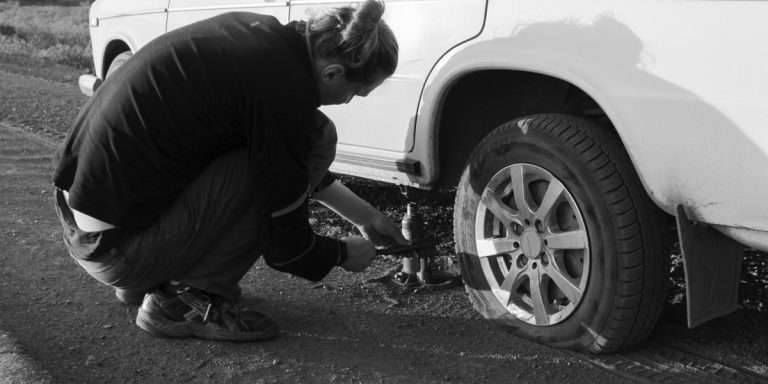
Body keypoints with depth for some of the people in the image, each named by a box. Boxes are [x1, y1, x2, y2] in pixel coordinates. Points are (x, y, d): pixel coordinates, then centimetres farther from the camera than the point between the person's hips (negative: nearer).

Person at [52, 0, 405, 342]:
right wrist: (344, 254, 9)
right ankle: (188, 299, -4)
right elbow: (284, 247, -12)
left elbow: (292, 160, 21)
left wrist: (363, 214, 24)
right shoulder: (284, 92, -21)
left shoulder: (257, 30, 4)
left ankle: (145, 282, 18)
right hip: (113, 246, -9)